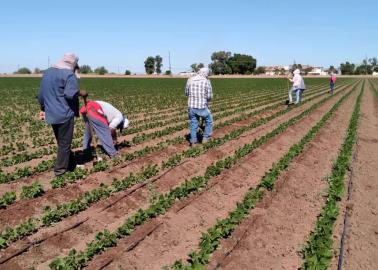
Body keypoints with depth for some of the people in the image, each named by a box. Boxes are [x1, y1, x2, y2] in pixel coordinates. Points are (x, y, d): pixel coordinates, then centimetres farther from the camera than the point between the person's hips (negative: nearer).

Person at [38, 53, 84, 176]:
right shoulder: (69, 74, -12)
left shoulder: (47, 72, 12)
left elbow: (41, 94, 16)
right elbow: (71, 94, -27)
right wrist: (79, 93, -7)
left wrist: (43, 109, 26)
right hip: (65, 114, -7)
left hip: (51, 114, 7)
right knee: (65, 143, 7)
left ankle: (71, 164, 27)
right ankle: (60, 169, 13)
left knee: (61, 142, 18)